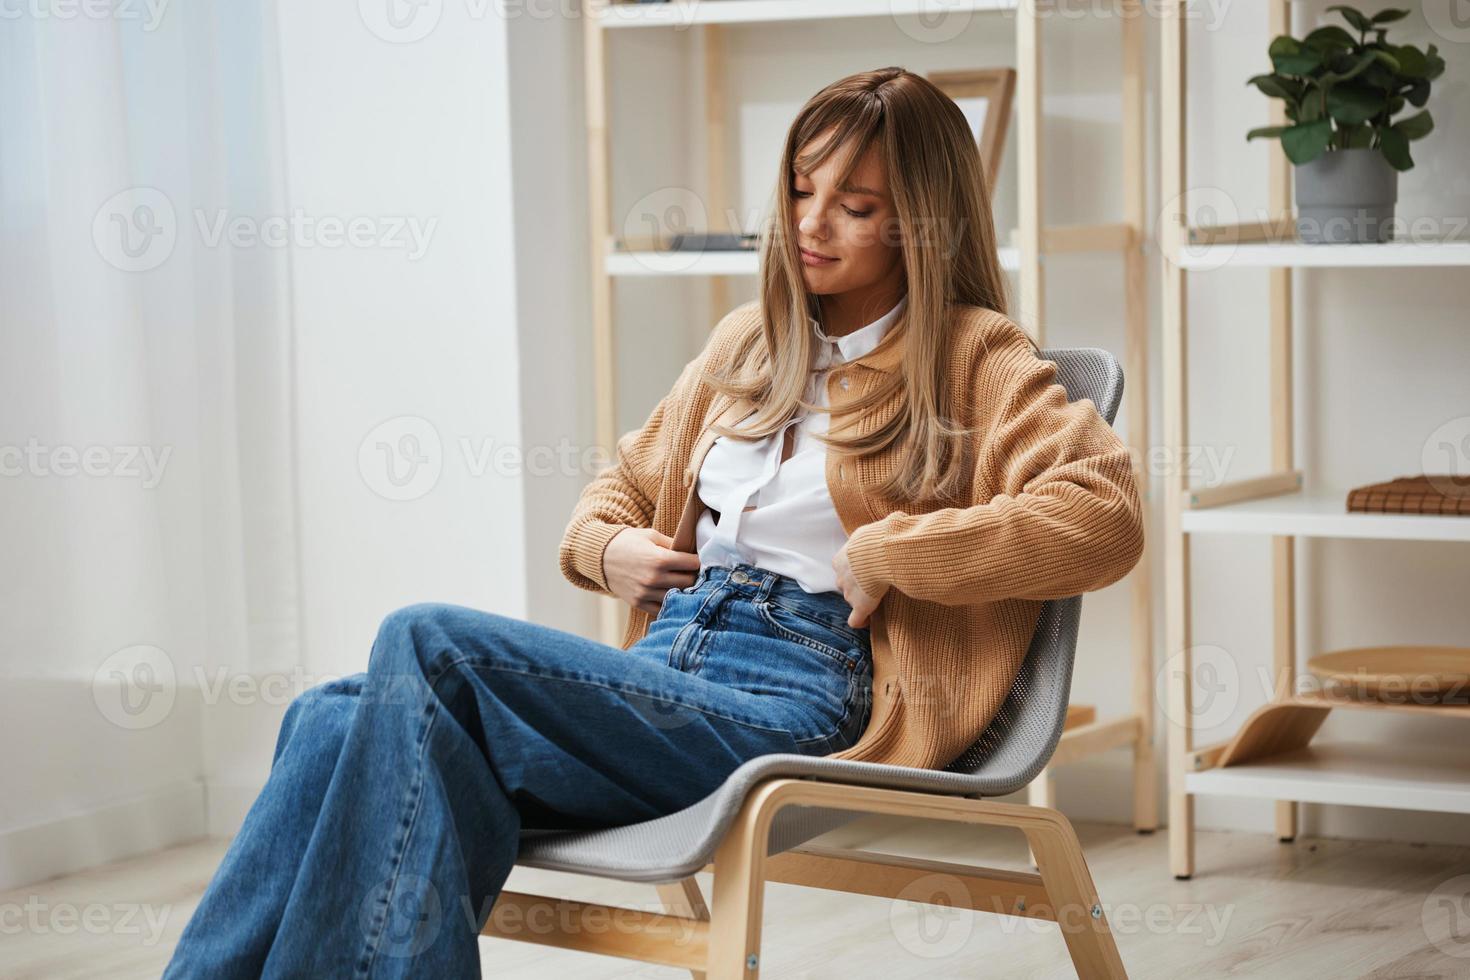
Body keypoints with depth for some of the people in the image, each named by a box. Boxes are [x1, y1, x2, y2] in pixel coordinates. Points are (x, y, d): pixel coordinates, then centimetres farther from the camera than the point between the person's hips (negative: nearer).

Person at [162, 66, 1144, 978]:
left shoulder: (972, 360, 5)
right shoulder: (751, 340, 24)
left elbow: (1105, 513, -12)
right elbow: (629, 477, 37)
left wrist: (887, 553, -13)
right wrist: (610, 545, 13)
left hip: (793, 703, -6)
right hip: (659, 674, 7)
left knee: (426, 642, -26)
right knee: (334, 720, -21)